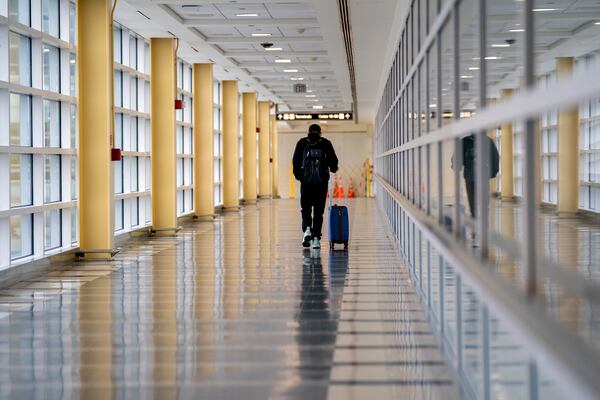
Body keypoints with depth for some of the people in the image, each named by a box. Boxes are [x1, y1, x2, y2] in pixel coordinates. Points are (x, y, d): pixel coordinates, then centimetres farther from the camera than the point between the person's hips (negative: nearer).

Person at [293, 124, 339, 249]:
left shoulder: (302, 143, 5)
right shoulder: (326, 143, 5)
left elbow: (296, 161, 1)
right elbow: (333, 161, 3)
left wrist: (298, 175, 14)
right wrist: (333, 168, 25)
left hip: (306, 181, 0)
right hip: (322, 181, 0)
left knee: (306, 207, 11)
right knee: (319, 210, 5)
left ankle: (307, 229, -13)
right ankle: (316, 238, 1)